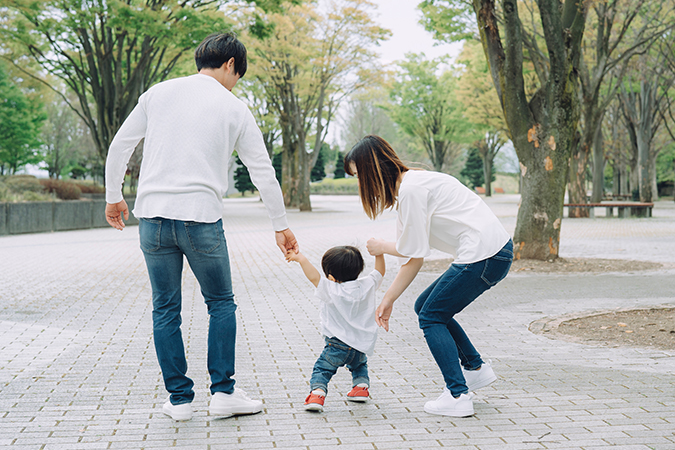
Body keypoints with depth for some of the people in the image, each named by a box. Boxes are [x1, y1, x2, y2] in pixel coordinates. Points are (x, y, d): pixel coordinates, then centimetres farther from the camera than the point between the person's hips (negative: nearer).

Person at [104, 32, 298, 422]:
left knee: (166, 309, 10)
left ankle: (179, 398, 14)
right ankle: (223, 392, 11)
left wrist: (114, 197, 22)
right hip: (201, 218, -2)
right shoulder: (235, 108, 4)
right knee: (221, 303, 14)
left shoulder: (159, 93, 9)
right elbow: (264, 173, 7)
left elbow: (120, 146, 10)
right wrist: (281, 226, 16)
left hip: (153, 216, 2)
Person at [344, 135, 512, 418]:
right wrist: (388, 300, 16)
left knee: (431, 317, 1)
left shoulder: (411, 189, -15)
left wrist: (382, 248, 8)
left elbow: (415, 252, -11)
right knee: (425, 306, 18)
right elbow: (414, 257, 17)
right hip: (492, 253, 10)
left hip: (484, 255, -10)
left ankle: (458, 396, -1)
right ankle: (475, 368, 23)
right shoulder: (409, 186, 17)